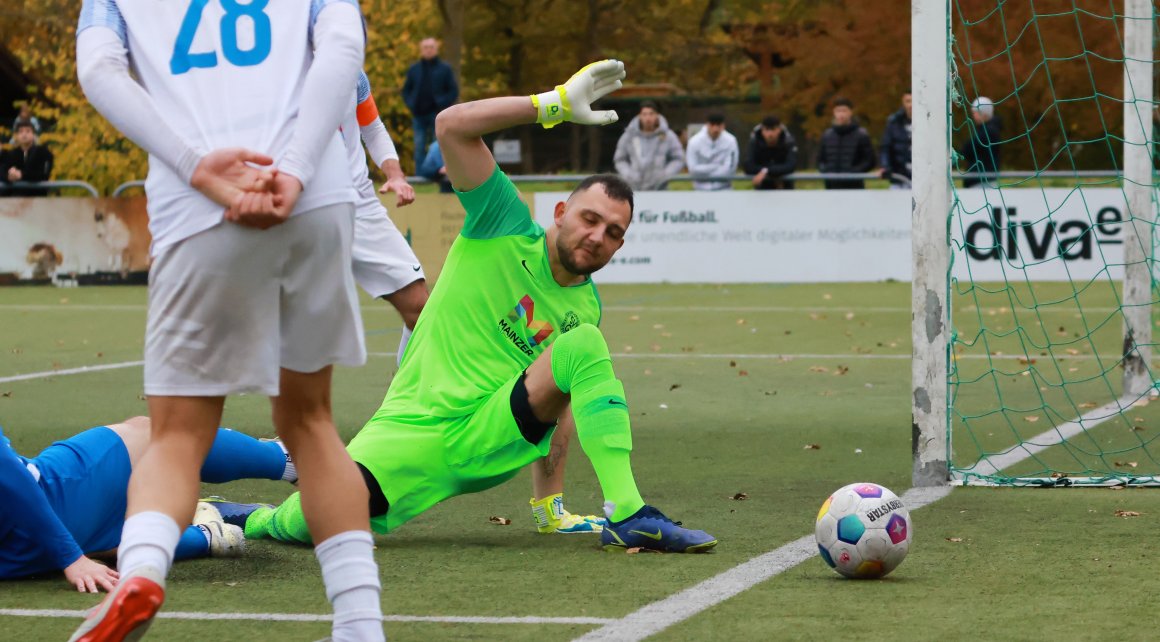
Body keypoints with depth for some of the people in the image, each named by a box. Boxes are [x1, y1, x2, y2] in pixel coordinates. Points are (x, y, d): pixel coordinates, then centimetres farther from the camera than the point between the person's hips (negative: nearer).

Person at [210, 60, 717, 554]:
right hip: (416, 429, -3)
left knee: (583, 345, -21)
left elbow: (564, 403, 21)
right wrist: (556, 104, -16)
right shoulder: (508, 231, -1)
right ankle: (254, 521, 14)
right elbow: (452, 126, -12)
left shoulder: (585, 310, 12)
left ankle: (627, 515, -24)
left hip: (494, 440, 3)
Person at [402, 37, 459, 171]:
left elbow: (454, 91, 2)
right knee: (419, 147, 1)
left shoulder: (445, 69, 4)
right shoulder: (414, 69, 12)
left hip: (437, 115, -3)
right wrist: (411, 105, 0)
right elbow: (406, 90, 17)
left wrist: (442, 105, -10)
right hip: (419, 115, 3)